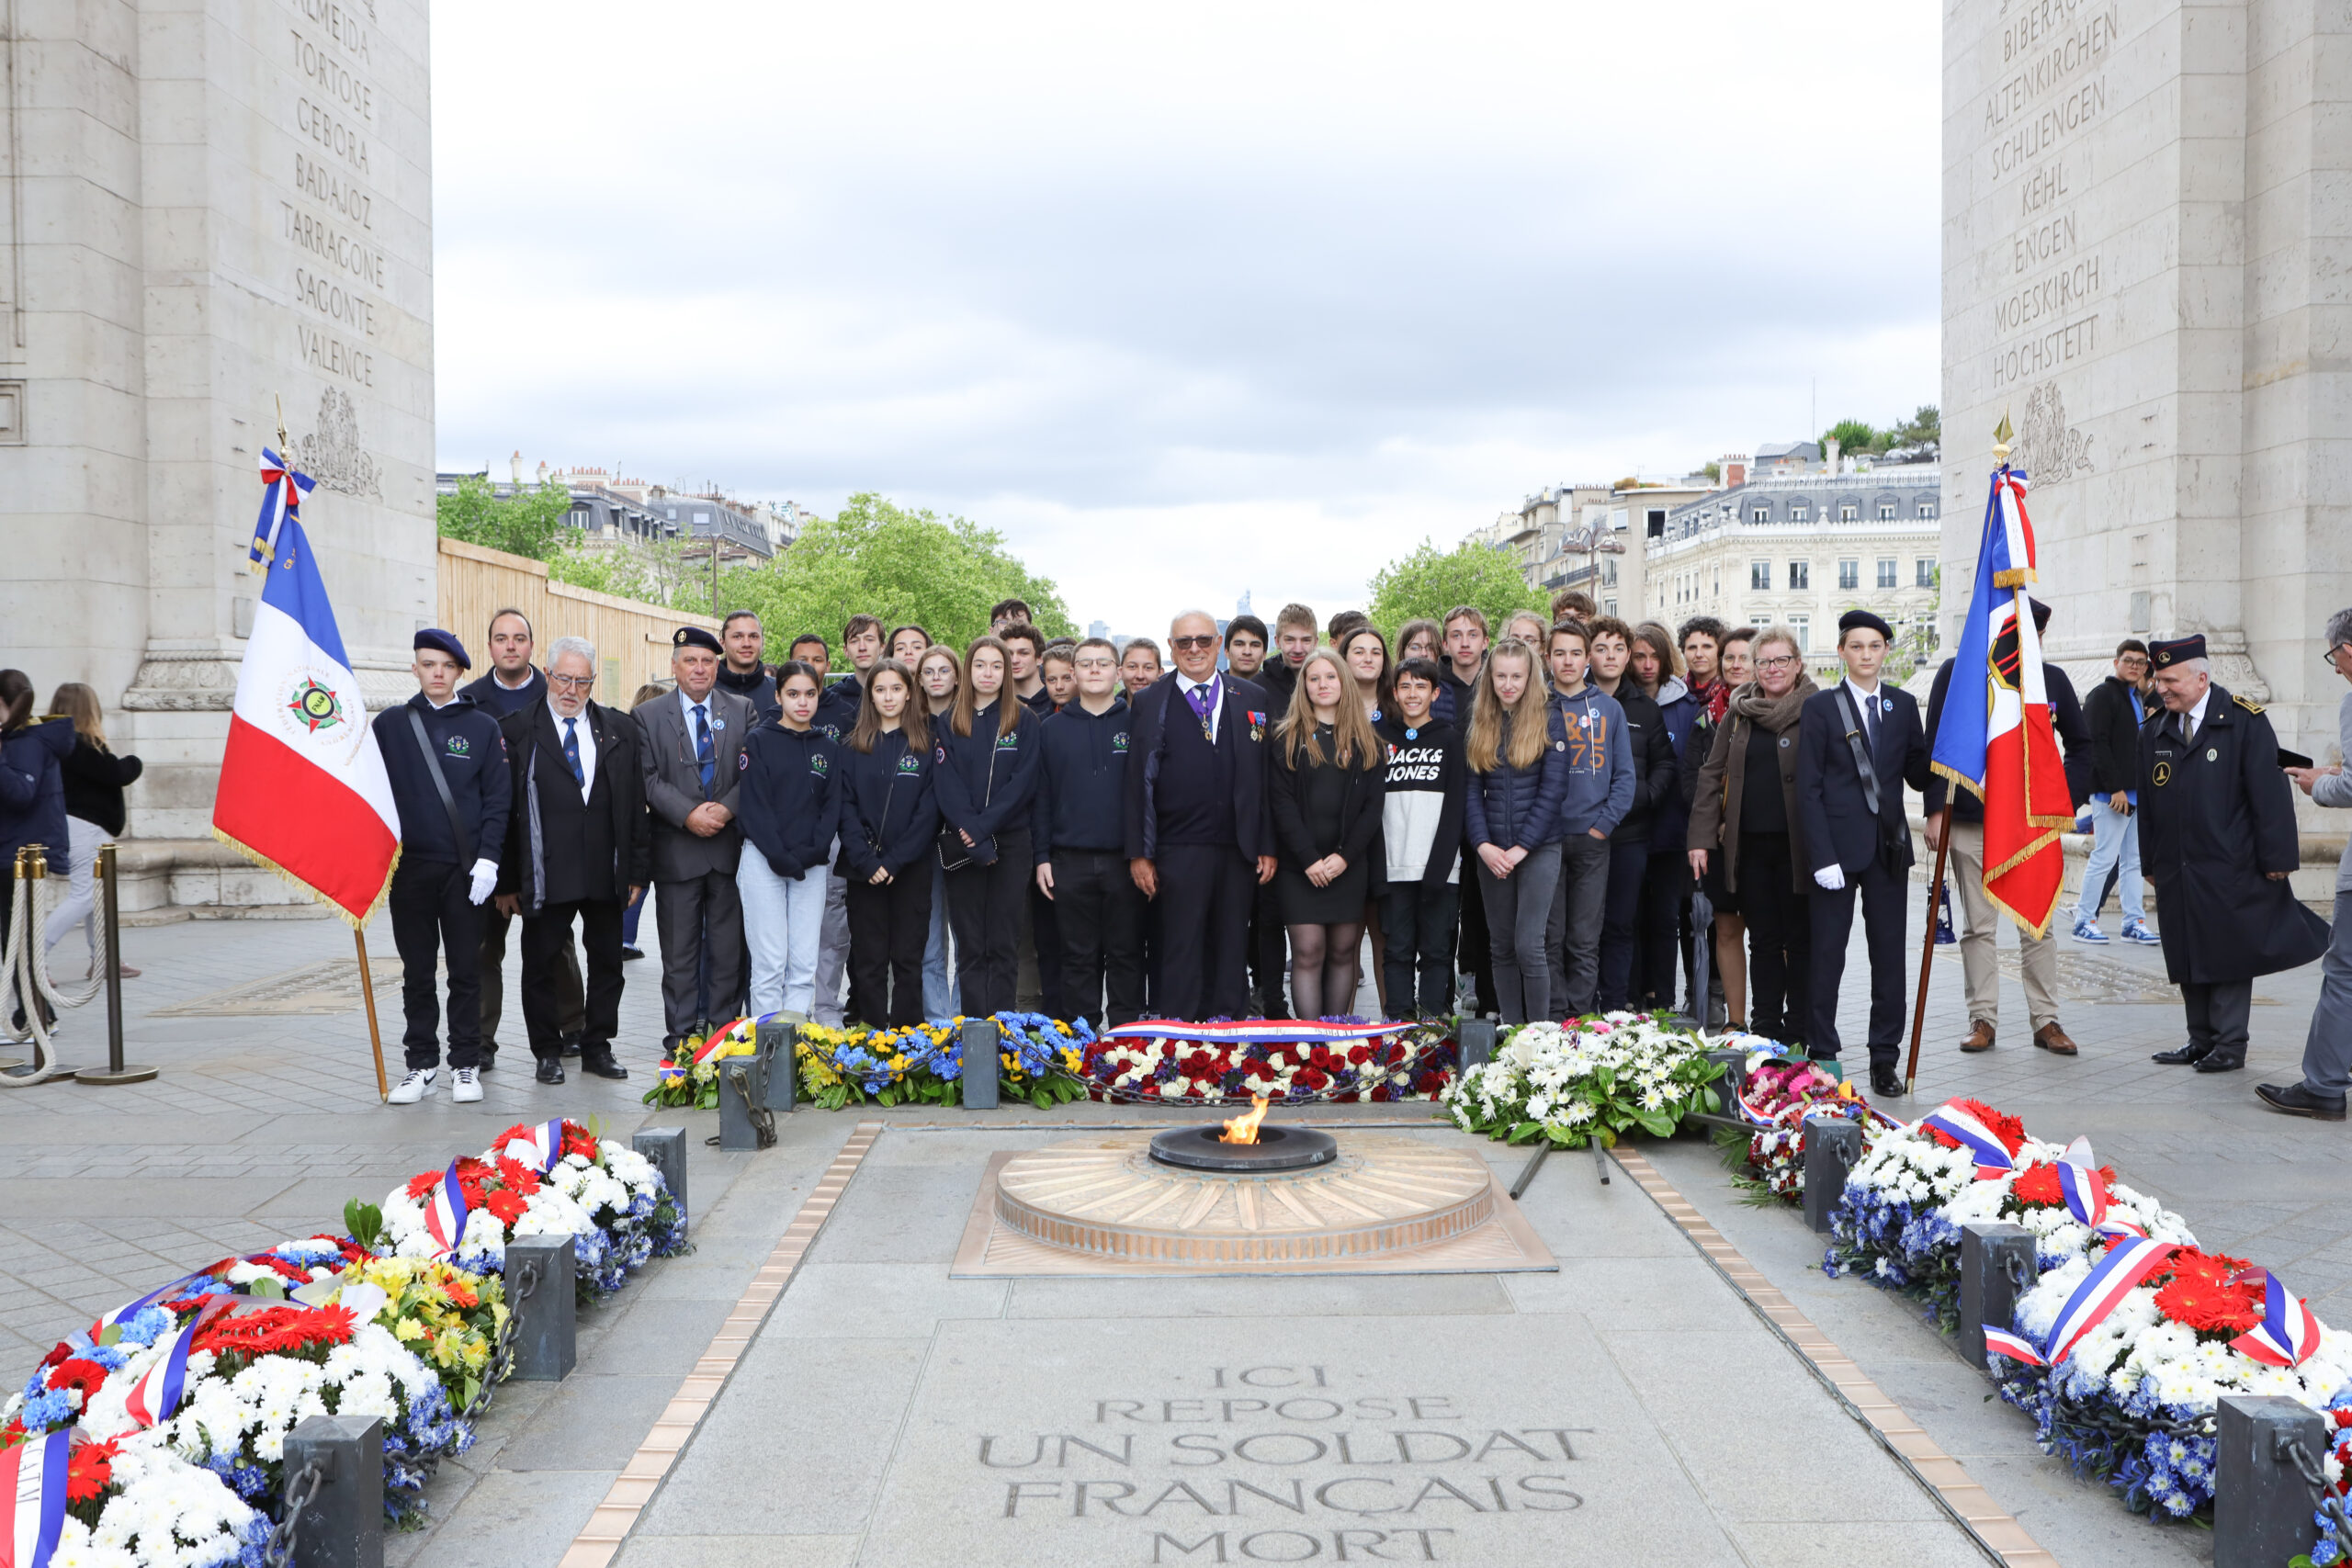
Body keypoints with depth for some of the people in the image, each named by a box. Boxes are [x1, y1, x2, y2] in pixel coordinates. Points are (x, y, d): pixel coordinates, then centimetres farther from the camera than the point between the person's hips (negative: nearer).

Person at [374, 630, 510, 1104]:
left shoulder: (483, 727, 4)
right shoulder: (390, 724, 7)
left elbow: (498, 798, 2)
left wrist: (487, 858, -7)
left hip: (465, 869, -1)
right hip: (409, 866, 1)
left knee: (467, 971, 4)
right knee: (417, 972, 7)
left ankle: (465, 1065, 12)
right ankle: (421, 1063, 17)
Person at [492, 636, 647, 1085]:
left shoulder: (620, 729, 8)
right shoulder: (516, 730, 0)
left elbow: (636, 806, 8)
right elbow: (504, 809, -2)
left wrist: (638, 871, 3)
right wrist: (506, 880, -5)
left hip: (606, 876, 3)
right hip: (545, 876, -3)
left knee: (607, 964, 10)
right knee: (542, 965, 6)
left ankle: (597, 1047, 23)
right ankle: (548, 1052, 20)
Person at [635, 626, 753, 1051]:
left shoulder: (742, 710, 9)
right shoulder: (649, 716, 5)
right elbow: (648, 778, -3)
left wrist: (726, 808, -13)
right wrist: (688, 814, -14)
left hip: (730, 845, 1)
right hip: (677, 851, -1)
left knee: (728, 947, 5)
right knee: (680, 949, 4)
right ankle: (681, 1035, 10)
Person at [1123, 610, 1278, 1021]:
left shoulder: (1253, 699, 11)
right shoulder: (1149, 702, 4)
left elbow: (1266, 777, 9)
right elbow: (1138, 782, 1)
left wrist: (1267, 845, 3)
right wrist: (1139, 853, -5)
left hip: (1239, 849, 3)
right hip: (1179, 850, -2)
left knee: (1232, 949, 8)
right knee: (1181, 950, 0)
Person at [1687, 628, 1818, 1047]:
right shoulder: (1737, 713, 11)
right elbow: (1711, 775, 11)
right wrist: (1700, 837, 5)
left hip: (1796, 845, -3)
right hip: (1749, 845, 4)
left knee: (1799, 941, 5)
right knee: (1764, 940, 10)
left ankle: (1797, 1035, 14)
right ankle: (1765, 1028, 17)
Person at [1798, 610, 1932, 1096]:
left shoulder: (1904, 705, 10)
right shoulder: (1820, 707, 0)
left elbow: (1918, 775, 10)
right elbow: (1808, 788, -5)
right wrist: (1822, 855, -12)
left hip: (1888, 846, 3)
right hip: (1836, 845, -3)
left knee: (1890, 956, 6)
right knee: (1827, 954, 2)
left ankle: (1885, 1060, 14)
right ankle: (1822, 1055, 11)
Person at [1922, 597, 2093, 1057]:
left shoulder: (2051, 678, 7)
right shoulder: (1957, 673, 1)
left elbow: (2081, 743, 18)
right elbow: (1935, 745, 1)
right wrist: (1936, 809, -6)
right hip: (1970, 821, -1)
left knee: (2039, 927, 3)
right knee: (1978, 927, 4)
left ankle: (2045, 1021, 11)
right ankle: (1983, 1019, 12)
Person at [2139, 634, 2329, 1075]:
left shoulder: (2245, 721, -6)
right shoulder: (2154, 730, 9)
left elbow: (2270, 793, -8)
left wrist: (2276, 858, -10)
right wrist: (2150, 861, 11)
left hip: (2229, 870, -5)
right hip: (2175, 870, 5)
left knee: (2230, 956, 1)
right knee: (2187, 957, 9)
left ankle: (2230, 1044, 10)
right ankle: (2201, 1040, 20)